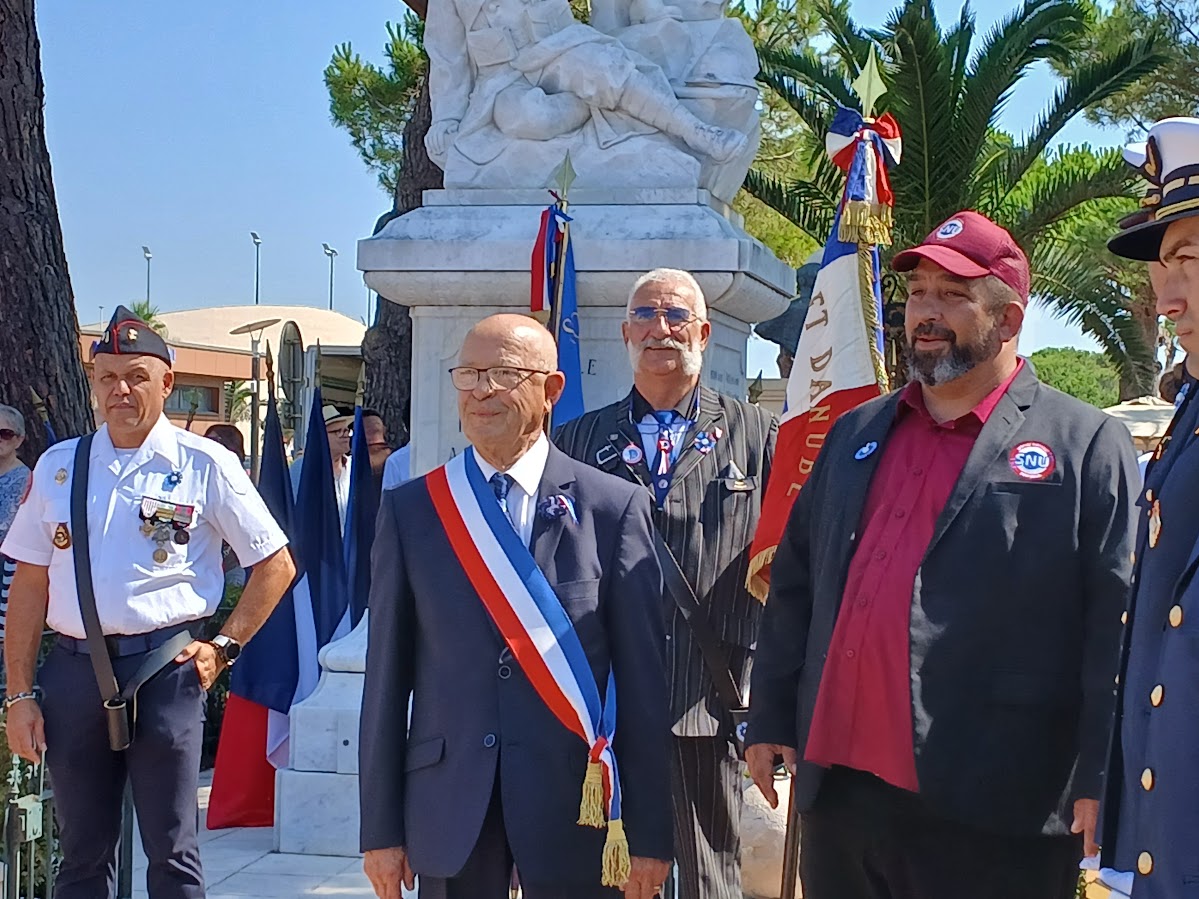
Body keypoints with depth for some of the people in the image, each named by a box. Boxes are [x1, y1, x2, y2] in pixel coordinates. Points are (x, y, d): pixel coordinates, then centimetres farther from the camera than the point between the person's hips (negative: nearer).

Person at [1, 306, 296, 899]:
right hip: (73, 667, 3)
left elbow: (275, 564, 5)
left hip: (164, 665, -3)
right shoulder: (58, 467, 8)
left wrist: (224, 646, -2)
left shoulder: (205, 466, 0)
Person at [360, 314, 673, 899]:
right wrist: (381, 828, 3)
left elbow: (643, 678, -2)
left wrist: (650, 834, -3)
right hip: (449, 808, 2)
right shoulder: (410, 509, 4)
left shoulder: (616, 508, -2)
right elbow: (387, 675, 5)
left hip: (572, 809, -1)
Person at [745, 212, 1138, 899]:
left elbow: (1118, 623, -8)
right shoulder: (856, 434, 16)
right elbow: (796, 583, 18)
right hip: (838, 790, 5)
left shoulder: (1088, 446, -2)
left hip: (994, 817, -5)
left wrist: (1100, 782, -13)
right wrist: (771, 720, 13)